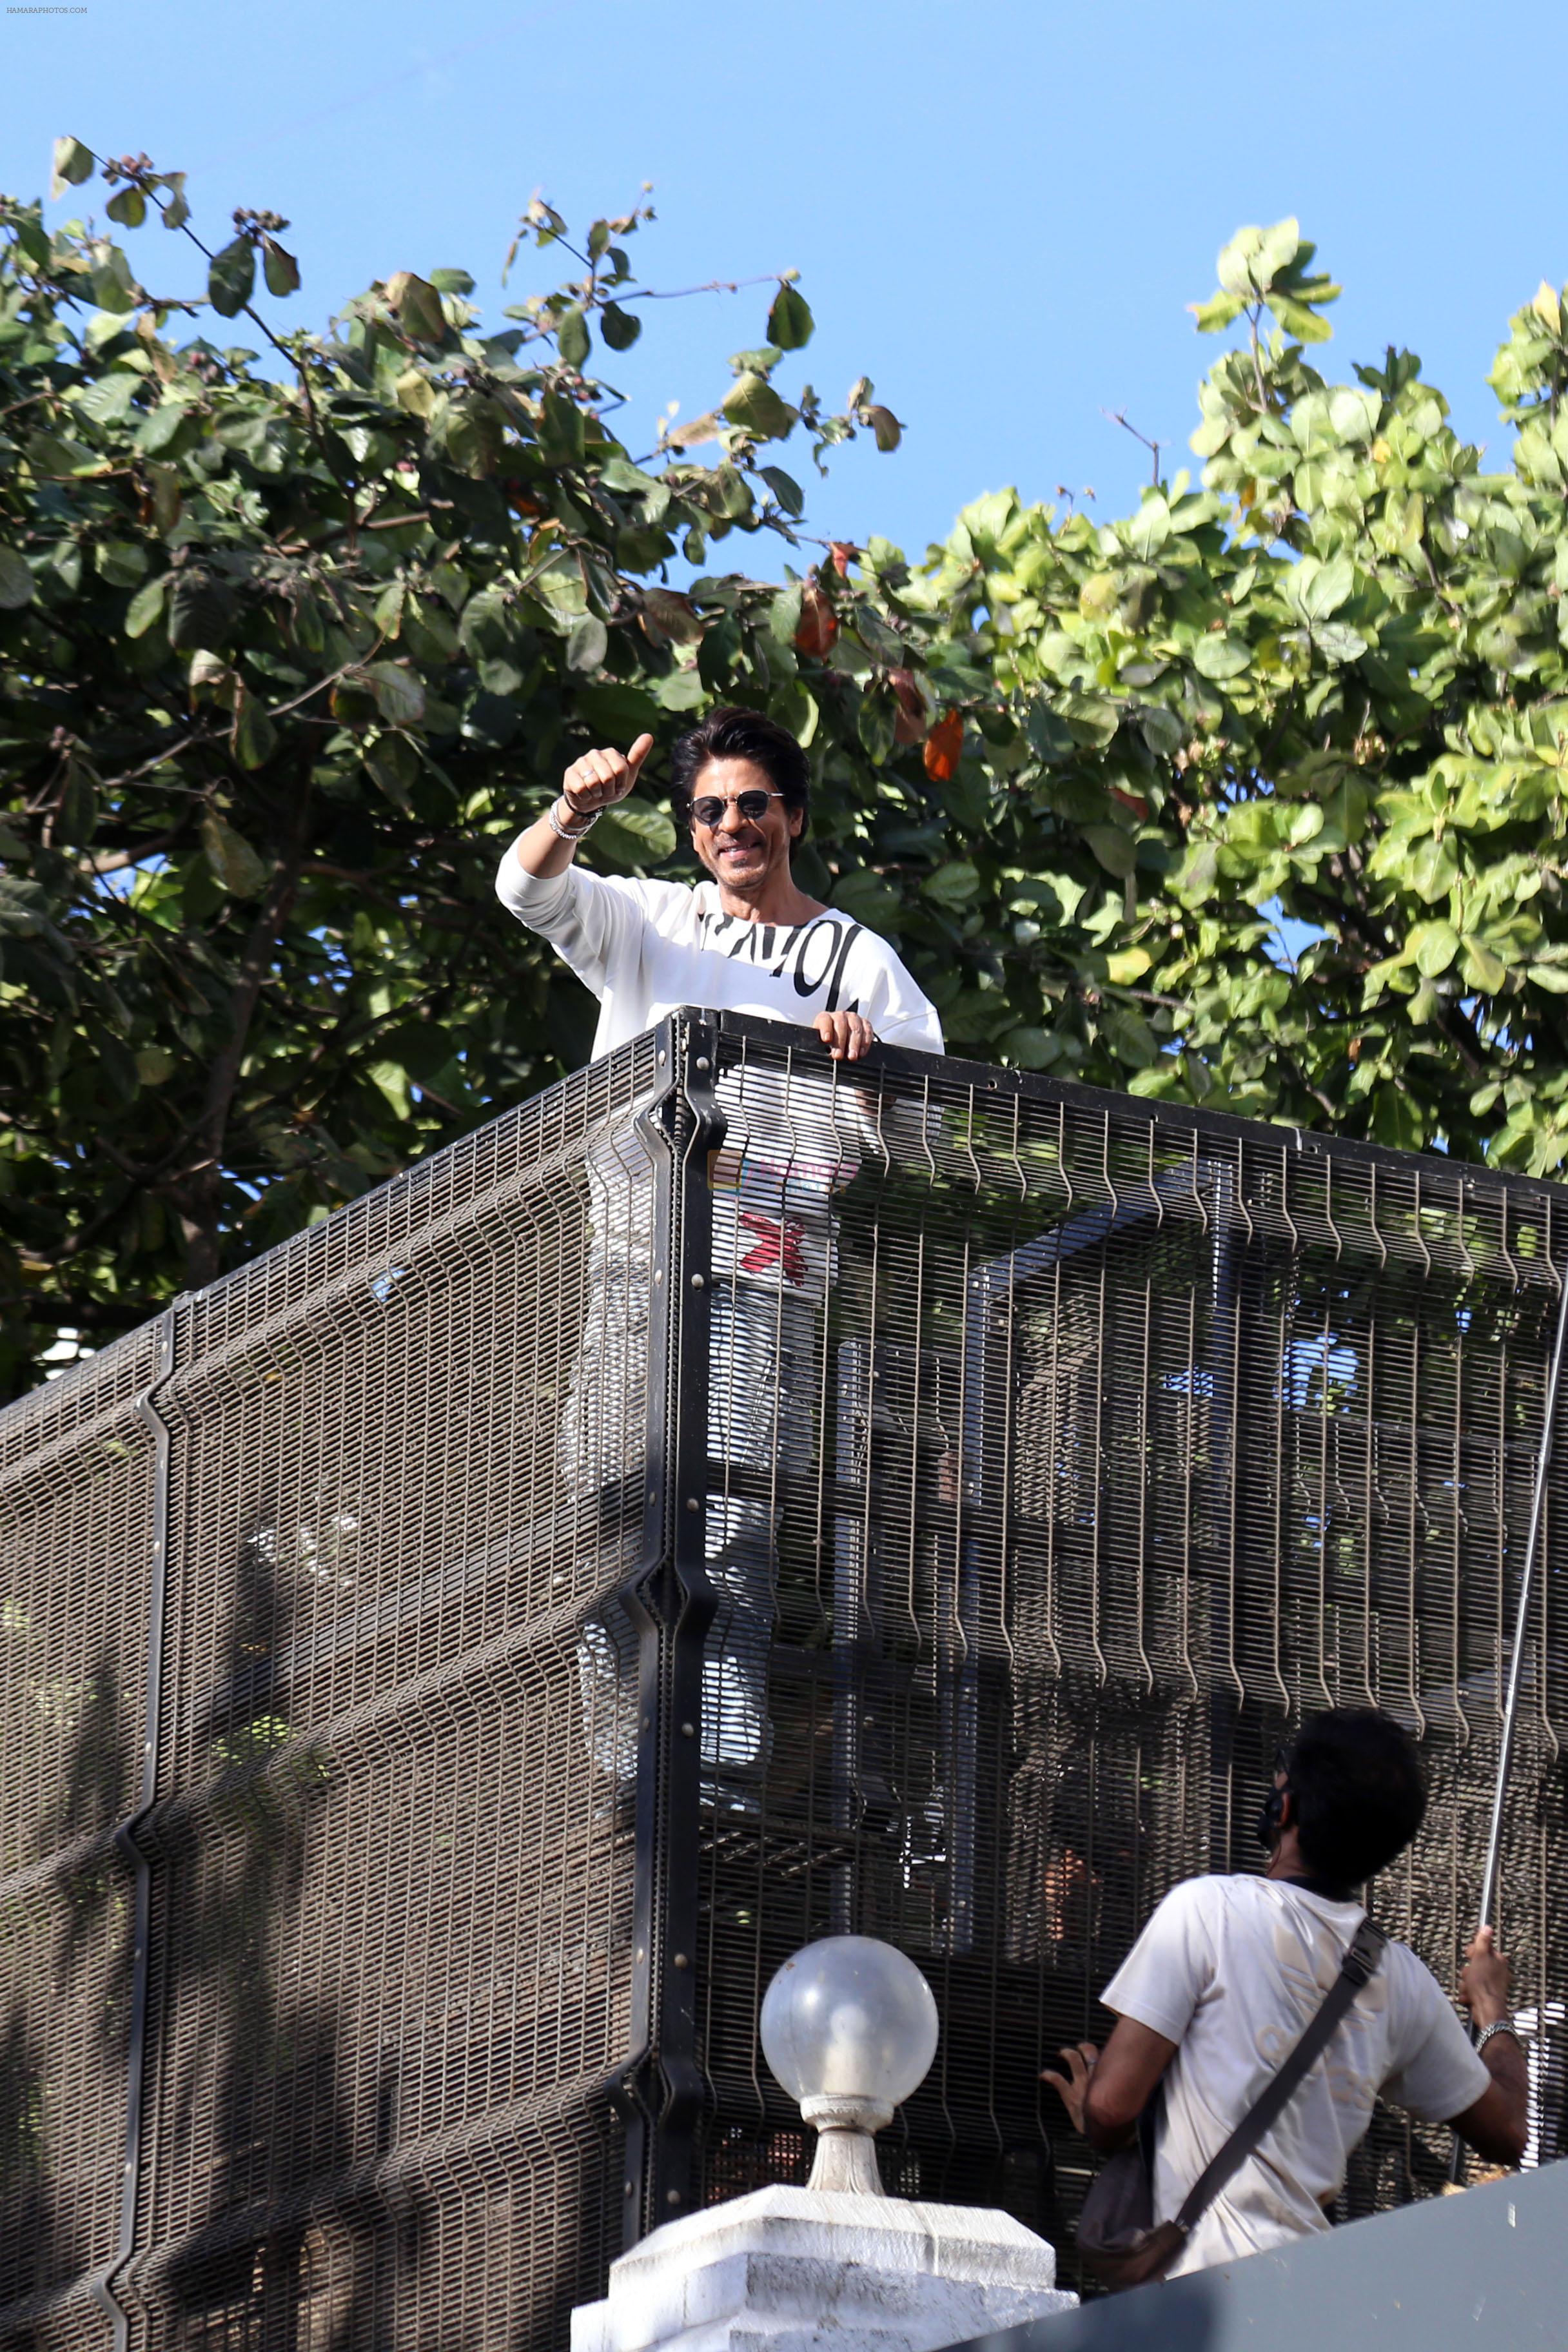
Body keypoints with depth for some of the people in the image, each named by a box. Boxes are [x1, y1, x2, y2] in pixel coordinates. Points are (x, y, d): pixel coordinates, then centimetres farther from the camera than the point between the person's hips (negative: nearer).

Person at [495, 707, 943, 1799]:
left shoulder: (858, 959, 14)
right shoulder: (647, 921, 20)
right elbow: (530, 889, 3)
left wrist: (867, 1055, -15)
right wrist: (576, 811, -17)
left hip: (762, 1272, -3)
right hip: (628, 1257, 3)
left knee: (730, 1524, -16)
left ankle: (728, 1766, -22)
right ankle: (631, 1780, -1)